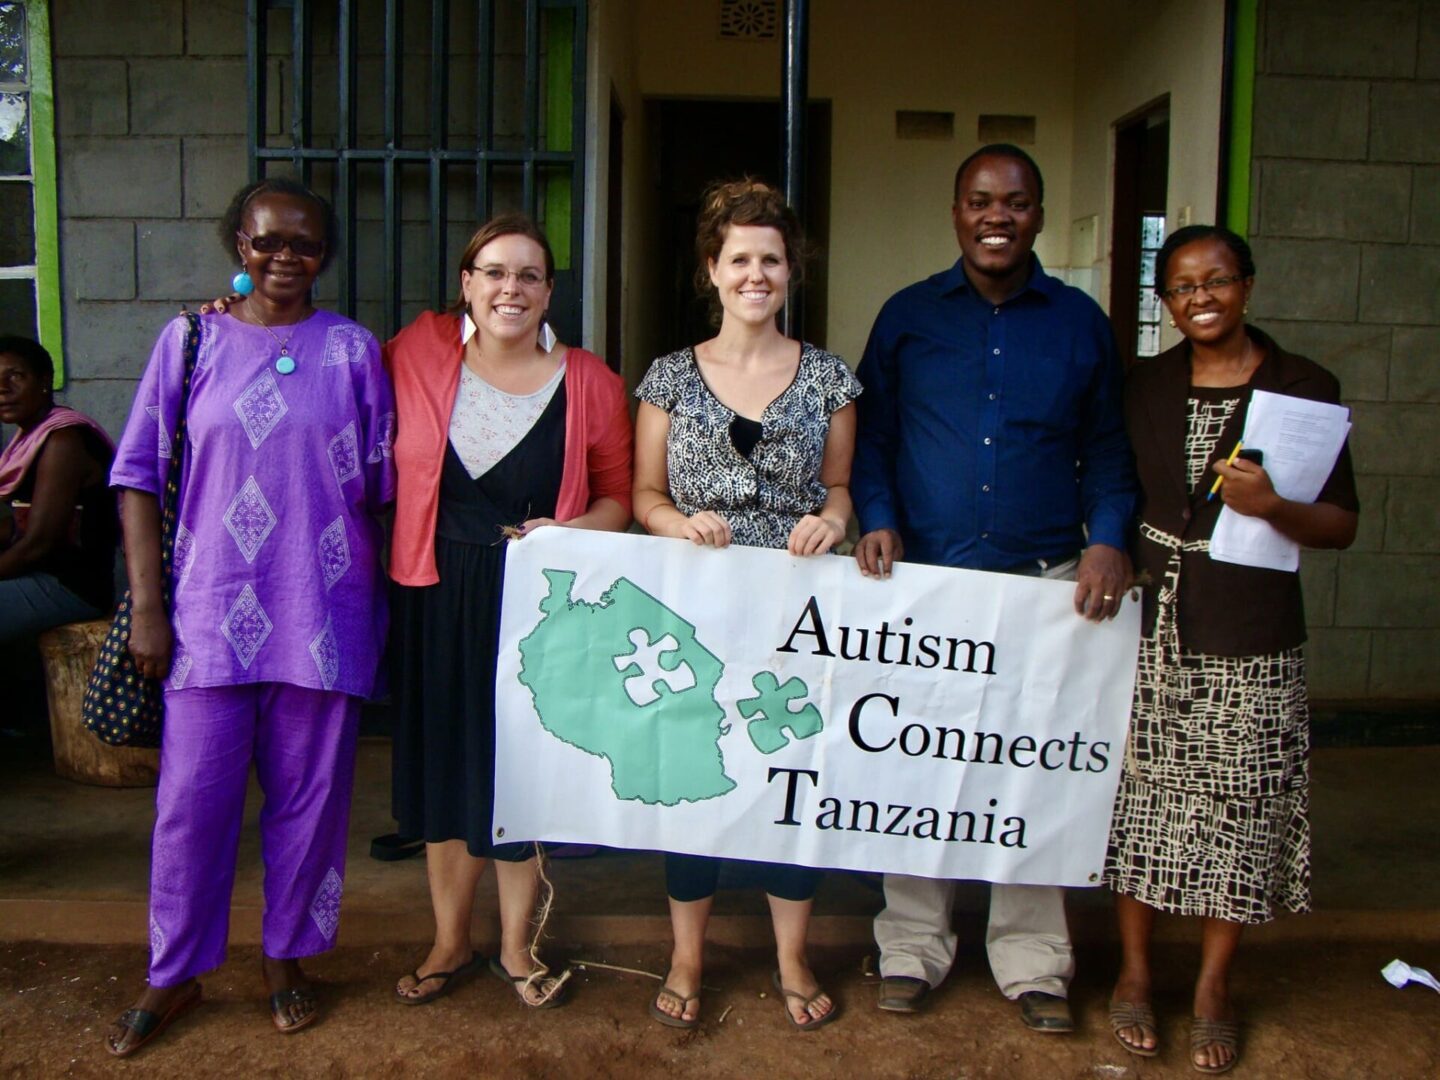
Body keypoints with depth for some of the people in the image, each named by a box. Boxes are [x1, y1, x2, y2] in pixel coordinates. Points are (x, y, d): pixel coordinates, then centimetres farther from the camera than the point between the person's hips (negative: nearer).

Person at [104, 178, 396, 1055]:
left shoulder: (353, 350, 4)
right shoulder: (190, 341, 4)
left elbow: (380, 486, 6)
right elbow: (140, 477, 4)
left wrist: (378, 605, 3)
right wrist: (147, 606, -1)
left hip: (323, 616, 0)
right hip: (211, 612, 0)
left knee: (309, 794, 9)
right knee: (194, 797, 5)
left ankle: (287, 958, 29)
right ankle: (175, 975, 25)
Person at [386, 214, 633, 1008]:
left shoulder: (590, 383, -3)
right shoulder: (417, 352, -1)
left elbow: (619, 495, 4)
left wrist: (576, 528, -16)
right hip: (435, 599, 2)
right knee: (441, 766, 13)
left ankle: (515, 947, 30)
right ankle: (450, 943, 33)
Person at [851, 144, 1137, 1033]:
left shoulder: (1080, 322, 9)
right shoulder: (907, 316, 8)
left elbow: (1108, 450, 11)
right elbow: (871, 437, 10)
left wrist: (1108, 539, -5)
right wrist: (877, 519, -7)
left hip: (1045, 580, 0)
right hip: (923, 576, 0)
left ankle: (1033, 961, 20)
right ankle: (913, 949, 21)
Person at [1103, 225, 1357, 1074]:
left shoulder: (1306, 389, -1)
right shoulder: (1146, 387, 7)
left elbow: (1342, 526, -2)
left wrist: (1273, 507, -19)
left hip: (1251, 638, -2)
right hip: (1149, 624, 2)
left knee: (1237, 810, 5)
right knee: (1142, 797, 7)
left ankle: (1214, 988, 23)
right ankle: (1136, 972, 25)